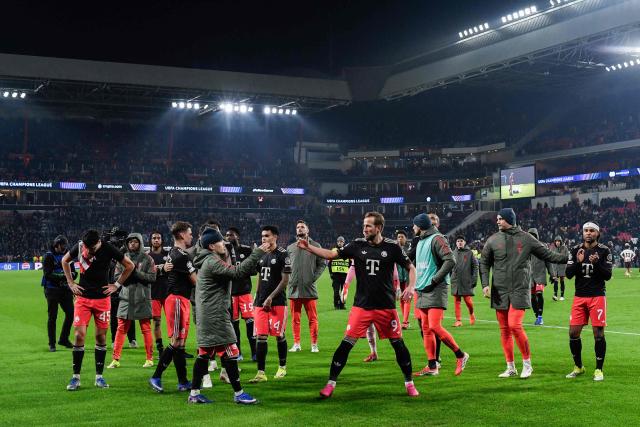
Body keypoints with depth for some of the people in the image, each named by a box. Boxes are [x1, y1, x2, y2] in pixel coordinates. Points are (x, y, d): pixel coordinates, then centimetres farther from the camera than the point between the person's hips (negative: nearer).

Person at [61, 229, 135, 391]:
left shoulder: (108, 249, -12)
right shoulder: (79, 247, -7)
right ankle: (76, 377, 2)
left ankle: (99, 376, 14)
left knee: (101, 336, 3)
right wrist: (71, 283, 7)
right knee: (79, 335, -7)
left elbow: (130, 266, 0)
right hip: (83, 298, 1)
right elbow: (65, 261, 14)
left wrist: (117, 285, -1)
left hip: (102, 298, -1)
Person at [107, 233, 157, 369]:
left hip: (142, 299, -2)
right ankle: (115, 359, 6)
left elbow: (152, 277, -8)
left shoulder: (147, 259, 0)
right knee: (121, 329, 2)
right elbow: (117, 277, 4)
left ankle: (149, 359, 13)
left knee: (146, 329, 5)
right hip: (126, 298, 2)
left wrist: (136, 273, -17)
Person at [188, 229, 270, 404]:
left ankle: (194, 393, 15)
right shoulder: (212, 262, -16)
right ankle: (238, 393, 1)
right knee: (229, 352, -4)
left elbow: (230, 270, 16)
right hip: (215, 315, -10)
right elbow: (237, 272, -25)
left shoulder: (208, 261, 17)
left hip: (206, 315, 10)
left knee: (204, 353, 12)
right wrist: (257, 253, -22)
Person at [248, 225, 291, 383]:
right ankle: (261, 373, 1)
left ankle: (282, 367, 21)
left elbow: (285, 280, -10)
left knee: (279, 335, 2)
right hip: (261, 302, 6)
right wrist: (257, 299, 13)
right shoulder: (262, 255, 14)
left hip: (277, 302, -6)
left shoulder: (282, 255, -7)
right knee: (260, 336, 0)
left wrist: (271, 297, -14)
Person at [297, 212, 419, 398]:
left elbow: (410, 267, 4)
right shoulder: (357, 245, 1)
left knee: (398, 344, 5)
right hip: (361, 305, 1)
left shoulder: (392, 247, -3)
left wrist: (411, 287, -12)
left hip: (386, 306, -1)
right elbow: (331, 254, 3)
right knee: (346, 343, -6)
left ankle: (409, 383, 23)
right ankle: (331, 384, 3)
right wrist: (308, 247, -7)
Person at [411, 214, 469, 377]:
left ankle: (460, 355, 0)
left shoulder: (436, 239, -9)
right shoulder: (420, 242, 19)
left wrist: (434, 280, -18)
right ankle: (432, 366, 11)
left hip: (436, 290, -9)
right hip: (422, 291, 9)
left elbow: (450, 261, -19)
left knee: (434, 327, -15)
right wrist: (418, 284, 12)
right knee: (426, 329, 7)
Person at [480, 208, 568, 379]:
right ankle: (510, 367, 16)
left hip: (520, 290, -3)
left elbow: (548, 255, 7)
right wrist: (485, 284, -2)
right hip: (499, 291, 3)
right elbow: (484, 263, 11)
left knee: (515, 325, -15)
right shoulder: (492, 240, 6)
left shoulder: (526, 239, 2)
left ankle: (527, 364, 2)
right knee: (504, 329, 5)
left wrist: (570, 258, -1)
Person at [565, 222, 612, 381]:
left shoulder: (604, 251, -2)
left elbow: (607, 275, -7)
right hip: (579, 297, 3)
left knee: (598, 333, -3)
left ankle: (599, 370, 10)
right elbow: (568, 274, 2)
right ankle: (578, 367, 20)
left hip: (597, 296, -3)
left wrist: (596, 263, -22)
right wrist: (578, 262, -14)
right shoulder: (576, 250, 6)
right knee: (573, 333, 2)